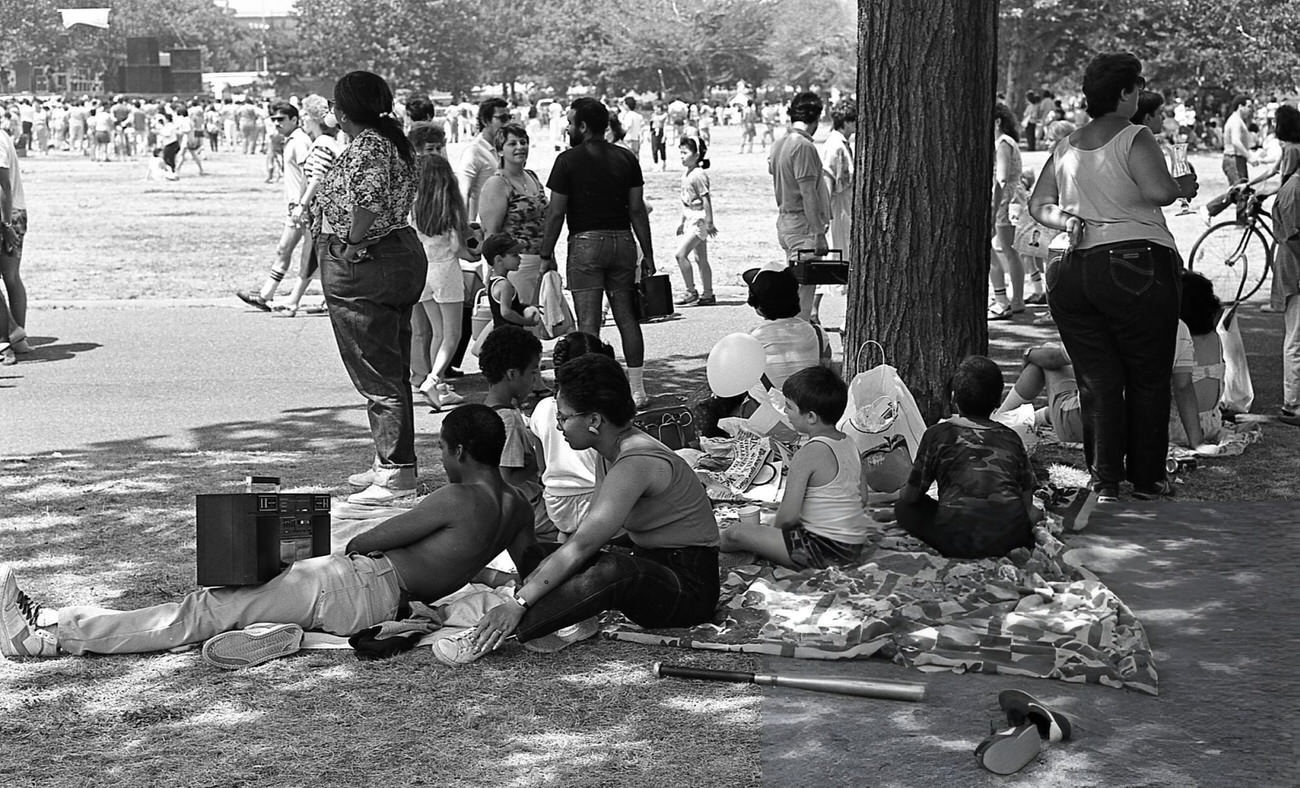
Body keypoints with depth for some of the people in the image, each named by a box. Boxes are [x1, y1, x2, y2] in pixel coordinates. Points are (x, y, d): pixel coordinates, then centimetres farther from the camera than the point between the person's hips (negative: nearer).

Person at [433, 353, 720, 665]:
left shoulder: (637, 463, -24)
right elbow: (587, 534, 9)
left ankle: (491, 636, -40)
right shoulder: (612, 452, 7)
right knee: (534, 555, 3)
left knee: (615, 571, -40)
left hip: (690, 587, -10)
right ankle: (572, 620, -23)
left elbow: (582, 545, -29)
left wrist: (518, 604, -30)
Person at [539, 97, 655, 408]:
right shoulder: (626, 159, 6)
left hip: (585, 243, -4)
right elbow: (637, 210, 6)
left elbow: (556, 212, -7)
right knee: (627, 318, 11)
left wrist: (547, 254, 1)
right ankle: (637, 390, 14)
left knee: (588, 323, -2)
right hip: (623, 241, 4)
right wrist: (648, 254, 11)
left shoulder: (569, 160, -6)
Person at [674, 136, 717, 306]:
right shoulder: (686, 175, 11)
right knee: (700, 259, 11)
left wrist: (709, 223, -18)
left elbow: (706, 199, -17)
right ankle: (707, 294, 16)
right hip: (691, 219, 9)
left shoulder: (698, 175, -16)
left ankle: (691, 291, -6)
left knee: (681, 254, -13)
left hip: (699, 219, -9)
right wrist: (682, 221, 22)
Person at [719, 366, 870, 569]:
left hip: (826, 551, -9)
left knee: (735, 533, -3)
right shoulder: (850, 444, 5)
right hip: (853, 547, 9)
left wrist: (775, 528, 2)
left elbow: (788, 516, -21)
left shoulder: (809, 453, -19)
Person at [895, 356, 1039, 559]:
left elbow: (910, 496, 13)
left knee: (905, 508, 20)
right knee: (1035, 511, 35)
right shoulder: (1011, 437, 18)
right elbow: (1027, 499, 19)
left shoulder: (938, 434, 11)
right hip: (1009, 534, 3)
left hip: (958, 540, -3)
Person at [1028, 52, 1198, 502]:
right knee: (1149, 379, 8)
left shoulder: (1066, 148, 14)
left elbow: (1038, 203, 16)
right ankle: (1146, 478, 13)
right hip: (1137, 268, -5)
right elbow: (1159, 191, -19)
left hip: (1076, 271, 6)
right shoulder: (1134, 138, -6)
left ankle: (1104, 482, 3)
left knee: (1097, 381, 7)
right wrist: (1184, 186, 1)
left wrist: (1066, 221, 1)